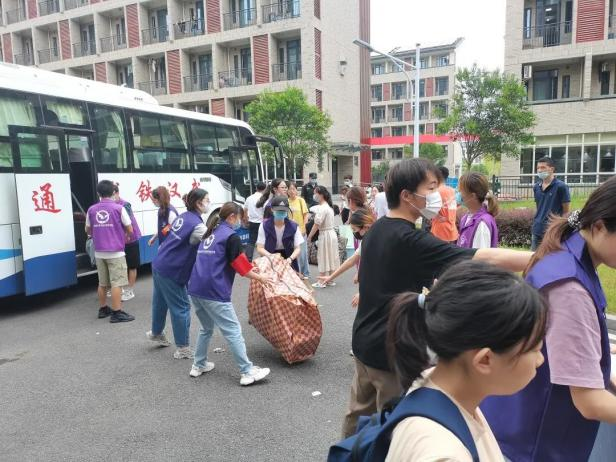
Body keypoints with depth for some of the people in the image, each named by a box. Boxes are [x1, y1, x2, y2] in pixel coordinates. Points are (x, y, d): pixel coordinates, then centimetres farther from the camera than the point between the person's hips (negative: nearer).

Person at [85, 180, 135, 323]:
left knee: (102, 283, 16)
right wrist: (124, 236, 18)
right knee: (116, 283, -3)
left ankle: (103, 309, 27)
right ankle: (117, 313, -2)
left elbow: (88, 231, 16)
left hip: (99, 253, 5)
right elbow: (129, 230, -4)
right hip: (115, 252, -5)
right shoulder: (118, 208, -8)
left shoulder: (91, 210, 5)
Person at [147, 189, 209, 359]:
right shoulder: (198, 226, -21)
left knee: (160, 301, 26)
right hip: (172, 272, -8)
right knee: (181, 307, 4)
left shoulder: (182, 217, 5)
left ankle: (156, 333, 48)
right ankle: (183, 349, 15)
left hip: (159, 265, 8)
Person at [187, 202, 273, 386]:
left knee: (206, 328, 24)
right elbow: (241, 267, -8)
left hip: (195, 289, 8)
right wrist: (260, 278, 7)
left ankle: (199, 365, 32)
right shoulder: (231, 236, -5)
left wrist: (249, 269, 24)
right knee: (233, 331, -3)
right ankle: (247, 372, 0)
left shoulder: (210, 234, 19)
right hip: (214, 292, -8)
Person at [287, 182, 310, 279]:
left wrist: (304, 228, -7)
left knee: (302, 253, 3)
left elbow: (306, 215, -1)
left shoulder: (300, 200, -3)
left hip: (300, 230, -2)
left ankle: (305, 273, 15)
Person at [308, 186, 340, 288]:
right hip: (331, 233, 9)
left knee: (323, 258, 0)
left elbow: (316, 225, -19)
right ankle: (330, 280, 23)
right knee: (331, 257, 14)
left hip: (325, 235, -9)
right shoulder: (328, 206, 11)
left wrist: (309, 237, -11)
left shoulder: (322, 208, -18)